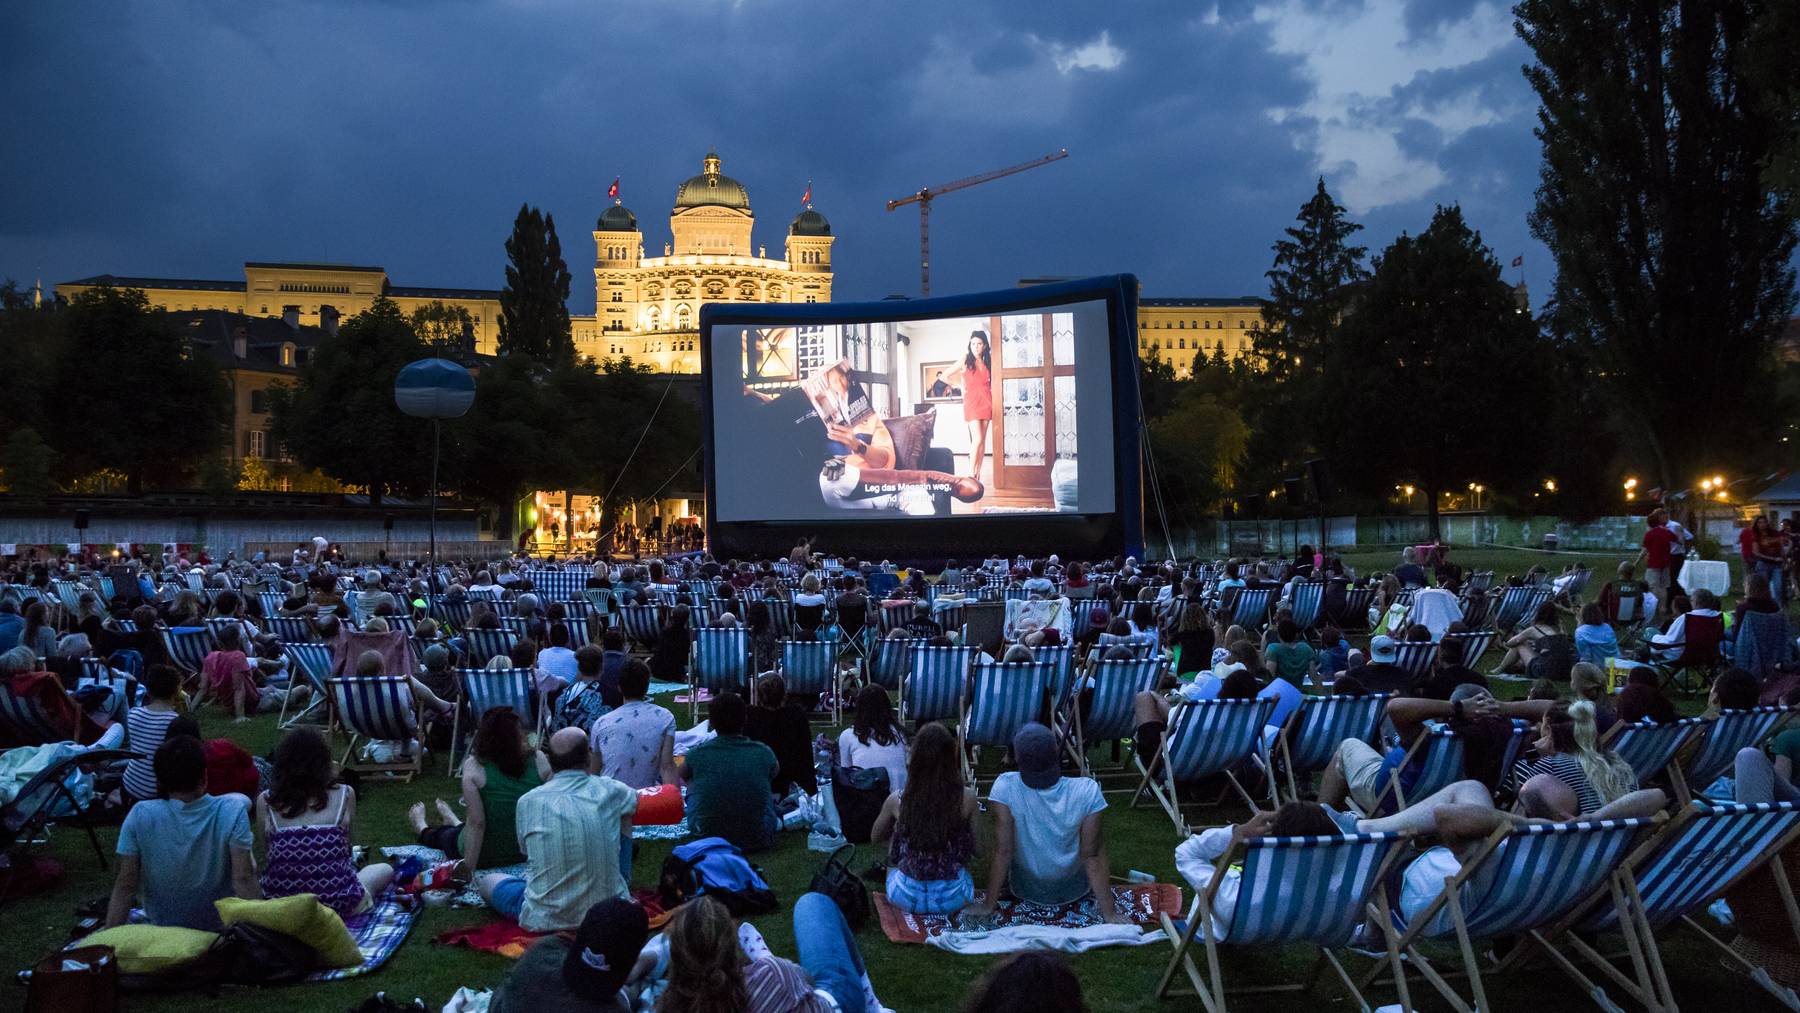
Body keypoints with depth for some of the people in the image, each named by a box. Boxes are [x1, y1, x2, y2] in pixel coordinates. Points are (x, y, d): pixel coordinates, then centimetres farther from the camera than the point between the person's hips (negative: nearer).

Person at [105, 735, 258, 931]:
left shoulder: (140, 816, -17)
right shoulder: (233, 810, -21)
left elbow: (125, 886, -15)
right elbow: (243, 879, -24)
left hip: (160, 928, 2)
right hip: (220, 927, -2)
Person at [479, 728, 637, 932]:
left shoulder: (528, 801, -8)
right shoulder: (609, 791, -5)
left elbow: (526, 849, 9)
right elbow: (636, 800, 20)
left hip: (547, 920, -1)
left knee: (487, 881, 25)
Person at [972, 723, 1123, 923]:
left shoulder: (1005, 787, -30)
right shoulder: (1087, 790, -28)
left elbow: (1002, 852, -23)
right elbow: (1092, 856, -23)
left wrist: (987, 905, -12)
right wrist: (1110, 913, -13)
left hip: (1025, 890, 0)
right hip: (1075, 889, 0)